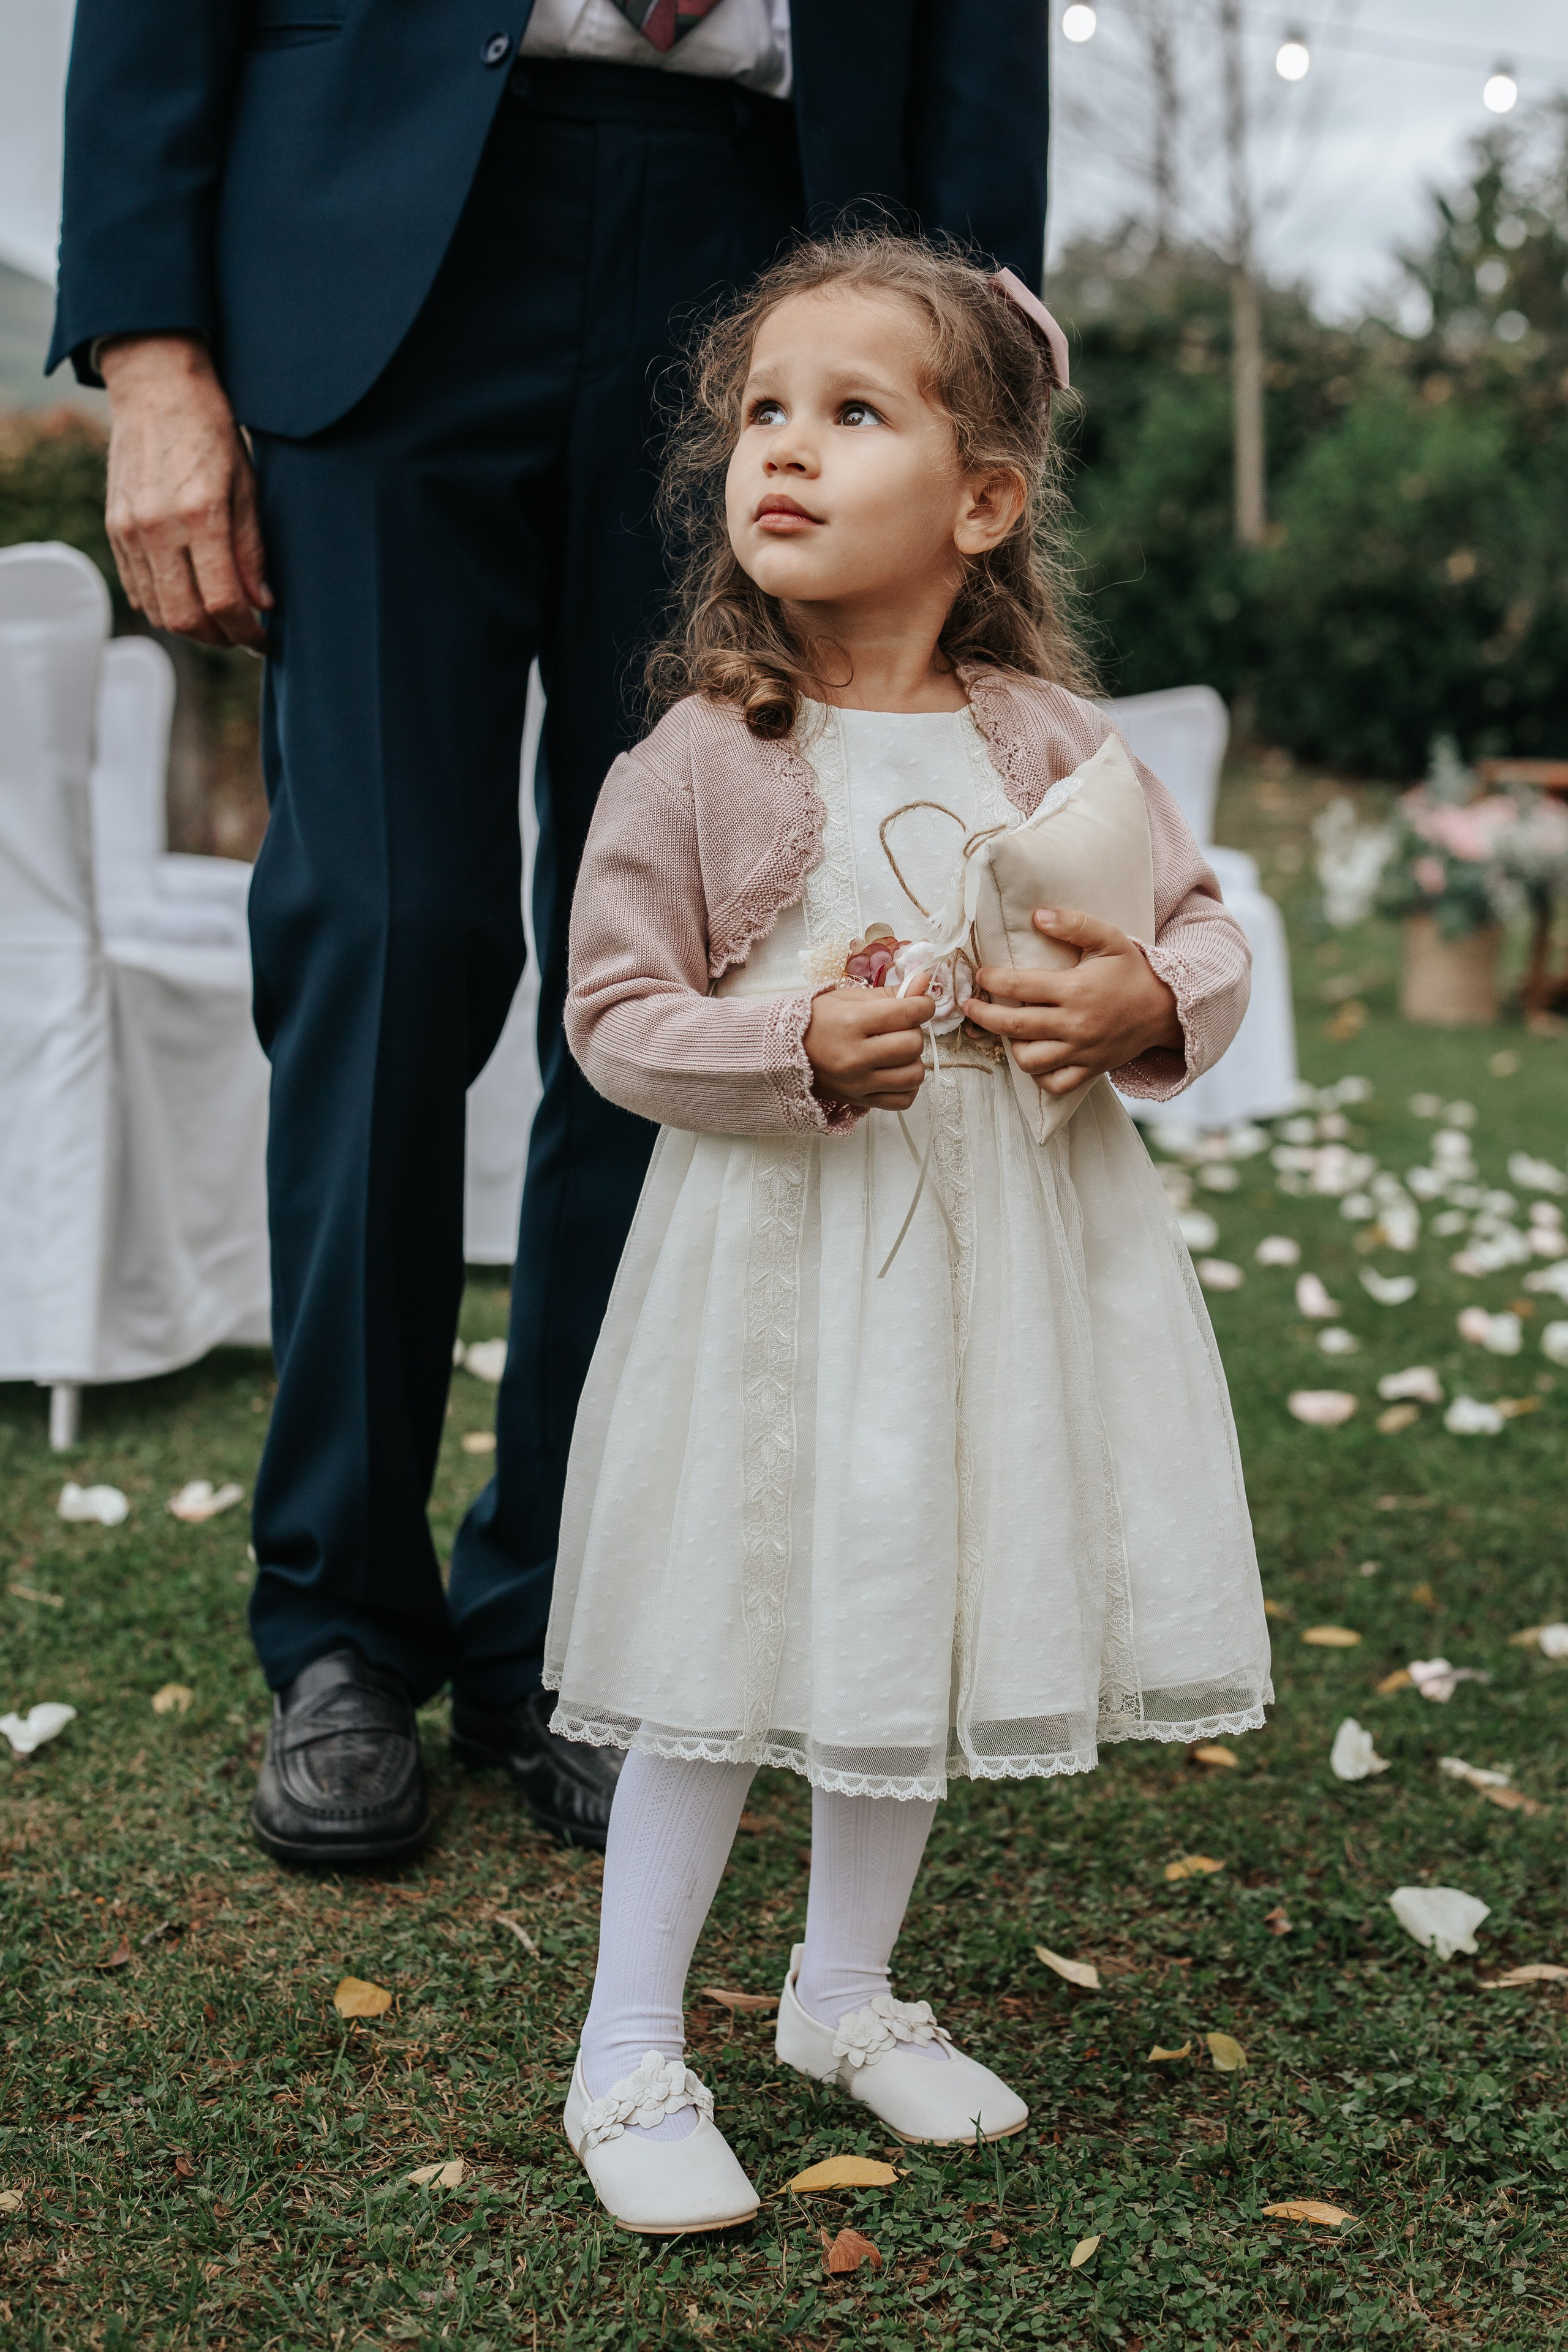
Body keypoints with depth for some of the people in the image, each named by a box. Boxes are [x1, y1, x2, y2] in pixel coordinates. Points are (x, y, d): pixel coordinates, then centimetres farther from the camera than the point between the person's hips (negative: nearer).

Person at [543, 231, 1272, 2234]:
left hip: (1013, 1259, 4)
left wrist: (1149, 1004, -16)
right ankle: (630, 2056, 18)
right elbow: (617, 1013, -6)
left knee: (930, 1640, 15)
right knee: (727, 1638, 1)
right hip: (773, 1261, -3)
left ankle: (846, 1994, 37)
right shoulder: (695, 766, -8)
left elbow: (1205, 931, 7)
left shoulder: (1054, 748, 1)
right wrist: (799, 1053, -22)